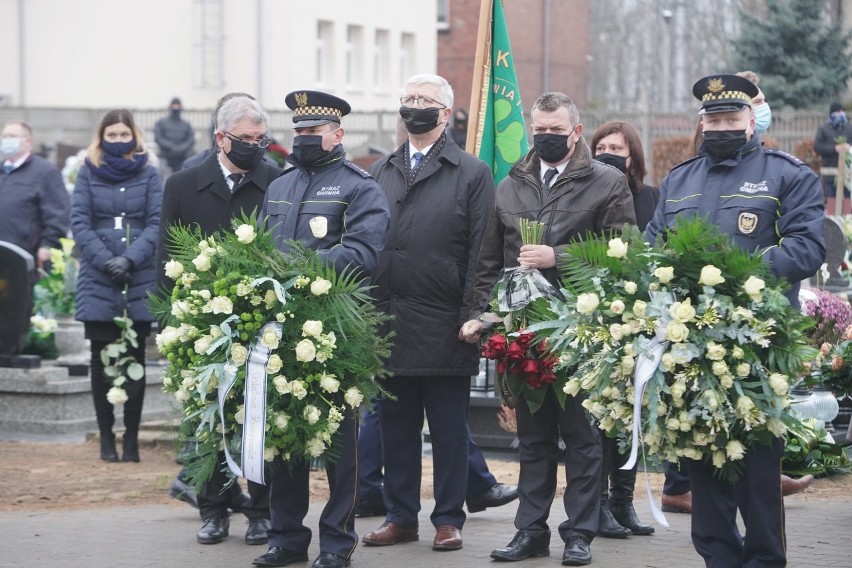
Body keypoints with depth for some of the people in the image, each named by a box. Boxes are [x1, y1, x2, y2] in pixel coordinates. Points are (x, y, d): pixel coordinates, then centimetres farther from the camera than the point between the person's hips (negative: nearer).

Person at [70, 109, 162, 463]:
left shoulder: (148, 174, 7)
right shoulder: (88, 173, 8)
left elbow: (156, 223, 0)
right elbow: (79, 222, 1)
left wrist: (130, 259, -14)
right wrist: (105, 261, -11)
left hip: (140, 279, 0)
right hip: (98, 281, 0)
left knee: (135, 360, 0)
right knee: (102, 360, 2)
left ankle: (131, 437, 5)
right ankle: (106, 437, 8)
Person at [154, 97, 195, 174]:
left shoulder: (186, 125, 15)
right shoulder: (161, 123, 11)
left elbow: (191, 139, 5)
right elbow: (158, 138, -1)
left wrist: (181, 148, -13)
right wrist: (171, 147, -13)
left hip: (182, 159, 1)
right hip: (166, 159, -1)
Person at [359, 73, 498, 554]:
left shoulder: (472, 173, 2)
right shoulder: (380, 173, 14)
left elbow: (480, 250, -3)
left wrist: (471, 316, -10)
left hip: (444, 328, -4)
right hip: (389, 325, 4)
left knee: (449, 428, 3)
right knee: (397, 426, 8)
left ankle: (449, 519, 10)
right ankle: (401, 516, 16)